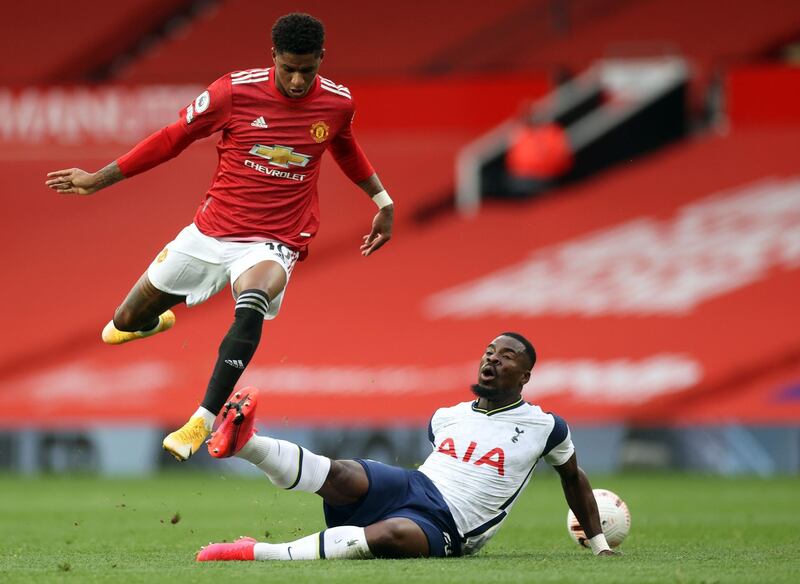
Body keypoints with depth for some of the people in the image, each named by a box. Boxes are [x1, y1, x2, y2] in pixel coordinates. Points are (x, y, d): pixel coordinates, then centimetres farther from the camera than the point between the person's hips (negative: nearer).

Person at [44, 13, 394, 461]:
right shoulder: (234, 91, -13)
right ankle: (153, 321, 58)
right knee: (129, 322, 17)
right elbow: (173, 139, 0)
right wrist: (98, 180, 3)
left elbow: (346, 149, 19)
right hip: (210, 233, 2)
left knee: (251, 305, -37)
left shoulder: (338, 103, -6)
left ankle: (203, 421, -35)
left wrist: (384, 202, 25)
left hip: (274, 245, -2)